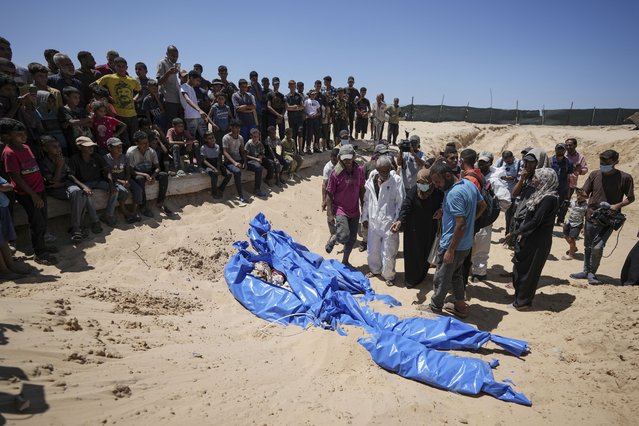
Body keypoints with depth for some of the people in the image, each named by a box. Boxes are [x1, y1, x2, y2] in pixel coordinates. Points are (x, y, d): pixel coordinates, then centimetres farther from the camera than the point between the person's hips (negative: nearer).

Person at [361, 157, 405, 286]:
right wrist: (364, 217, 9)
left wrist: (398, 221, -13)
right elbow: (366, 200, 9)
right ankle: (375, 269, 42)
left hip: (389, 222, -4)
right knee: (372, 249, 18)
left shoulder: (396, 180, -12)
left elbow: (400, 203, -10)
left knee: (388, 251, 4)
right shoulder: (371, 180, 1)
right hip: (373, 221, 4)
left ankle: (388, 275, 26)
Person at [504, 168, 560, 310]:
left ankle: (523, 301, 16)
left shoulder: (549, 199, -20)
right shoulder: (541, 195, 8)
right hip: (530, 239, 9)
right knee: (520, 267, 15)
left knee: (527, 270, 3)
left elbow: (535, 221, -23)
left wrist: (515, 233, -20)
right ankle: (520, 297, 29)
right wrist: (520, 232, 6)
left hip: (538, 242, -9)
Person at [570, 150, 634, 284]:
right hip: (591, 216, 3)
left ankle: (592, 273, 10)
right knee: (588, 246, 14)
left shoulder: (625, 178, -7)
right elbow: (585, 193, 6)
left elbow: (630, 198, 1)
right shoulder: (595, 175, 1)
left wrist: (617, 205, -17)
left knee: (597, 247, -11)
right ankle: (586, 271, 31)